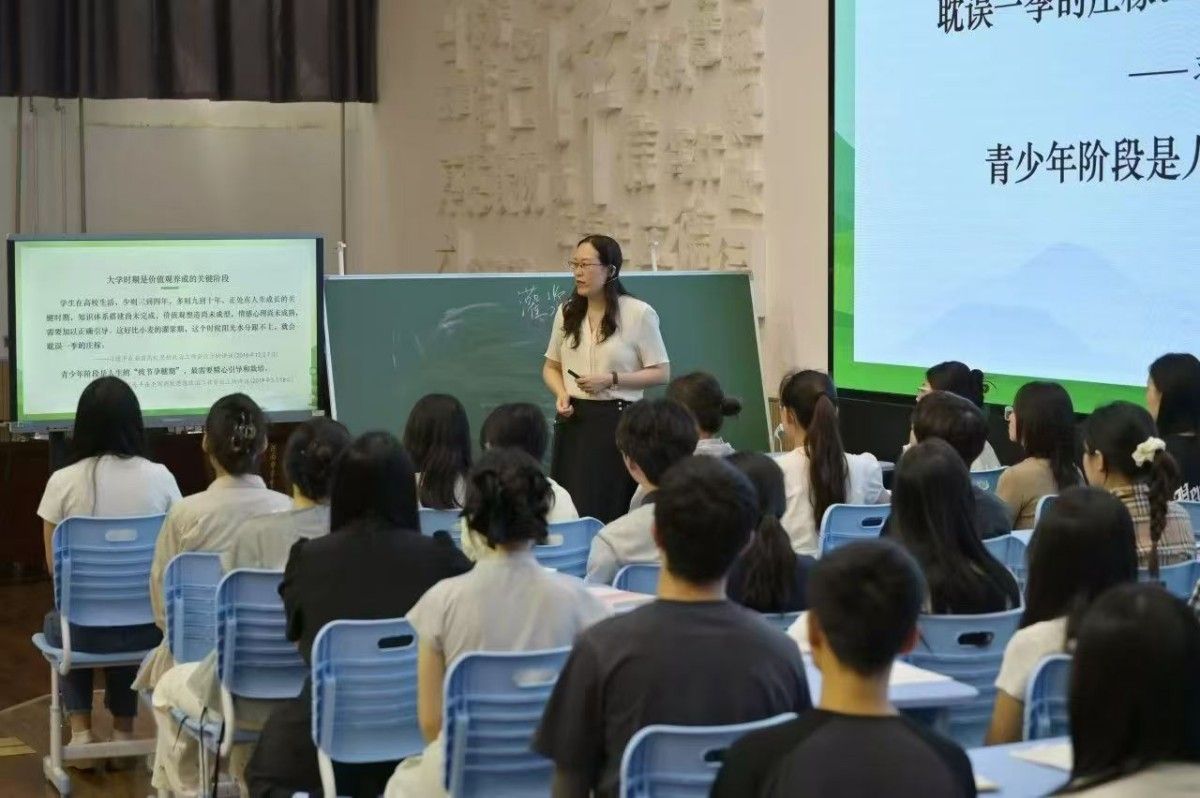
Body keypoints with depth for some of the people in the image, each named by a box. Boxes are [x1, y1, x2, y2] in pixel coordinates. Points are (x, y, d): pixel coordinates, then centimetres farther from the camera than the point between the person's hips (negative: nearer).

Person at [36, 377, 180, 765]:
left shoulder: (63, 482, -9)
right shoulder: (160, 478, -6)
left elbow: (54, 565, 2)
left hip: (87, 630, -1)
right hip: (149, 627, 1)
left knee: (56, 623, 35)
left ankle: (80, 731, 25)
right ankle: (123, 731, 36)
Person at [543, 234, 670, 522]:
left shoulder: (639, 313, -4)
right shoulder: (566, 312, 11)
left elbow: (661, 373, -4)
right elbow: (551, 367, 19)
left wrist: (611, 380, -14)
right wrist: (561, 393, -2)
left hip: (617, 420, -4)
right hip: (573, 420, 4)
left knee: (611, 510, -7)